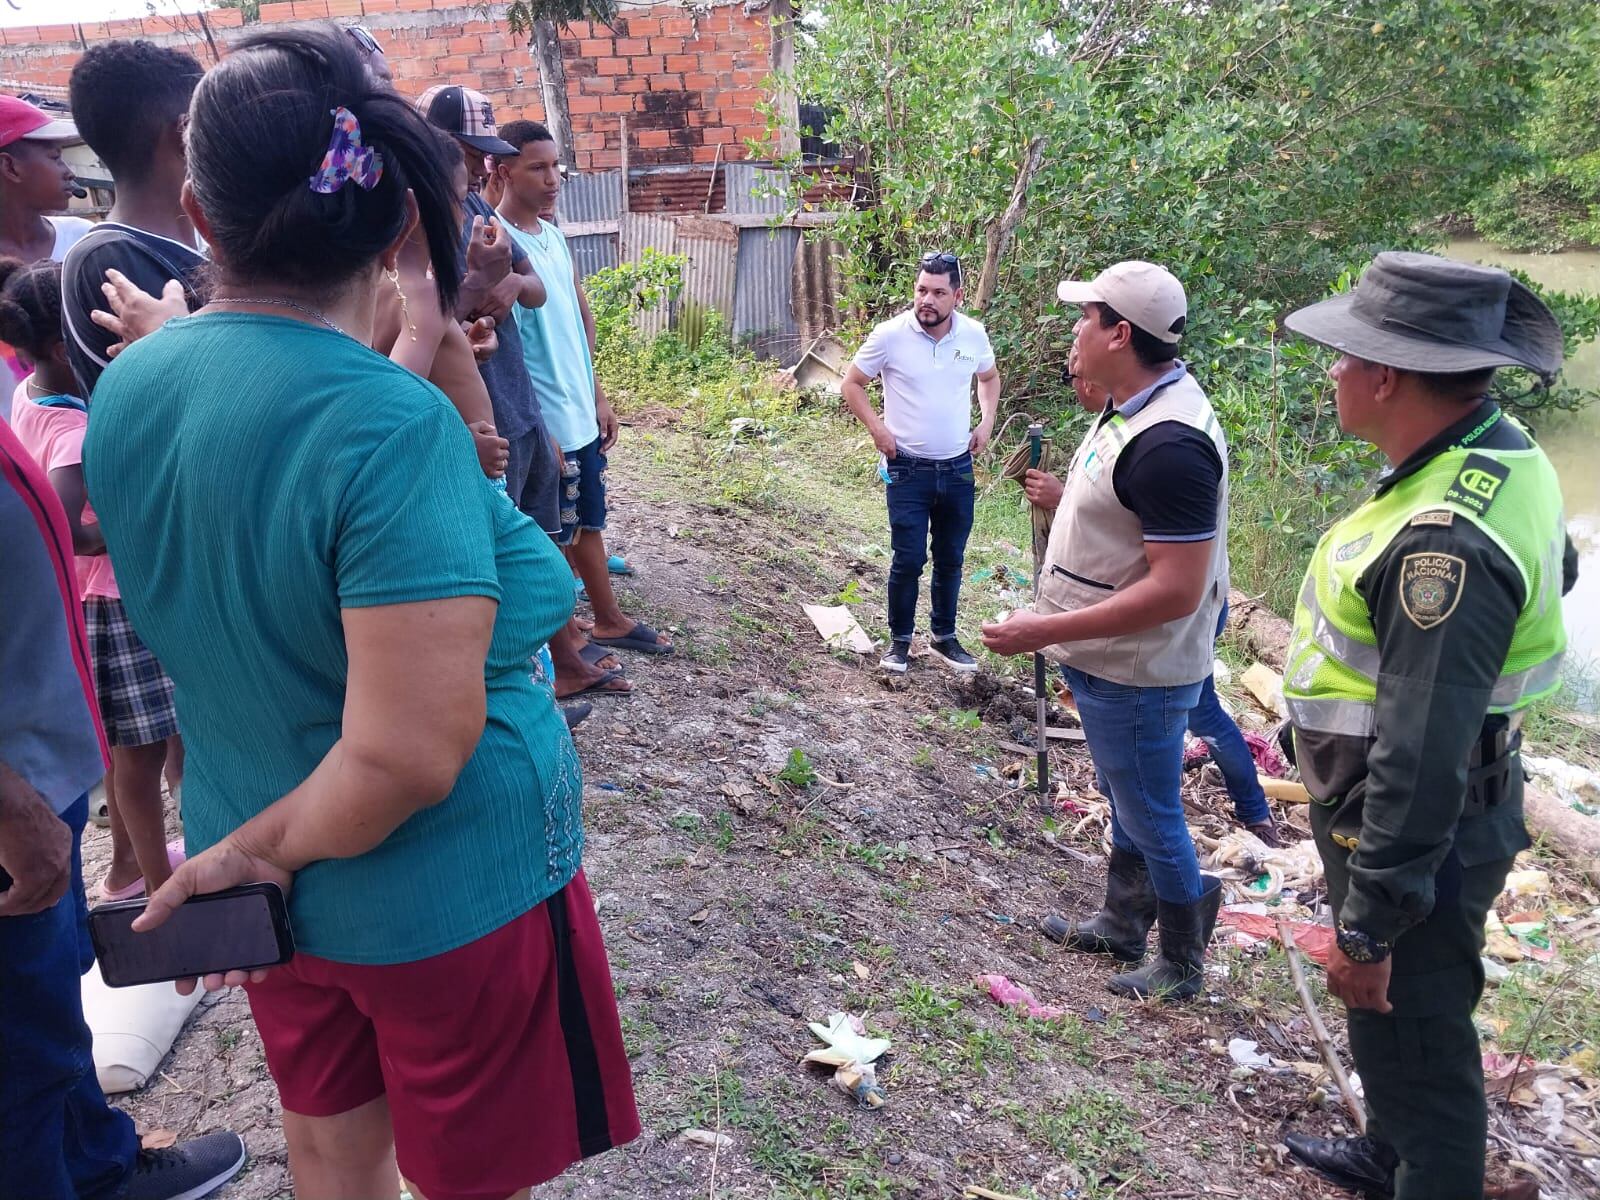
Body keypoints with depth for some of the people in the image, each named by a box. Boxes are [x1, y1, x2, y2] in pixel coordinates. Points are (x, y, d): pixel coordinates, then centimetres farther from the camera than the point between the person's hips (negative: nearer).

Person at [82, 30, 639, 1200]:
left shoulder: (125, 390, -6)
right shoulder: (393, 426, -27)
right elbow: (414, 756, -30)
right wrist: (268, 849, -12)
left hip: (283, 886, 7)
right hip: (446, 896, -6)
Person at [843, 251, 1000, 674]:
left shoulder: (974, 334, -3)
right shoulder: (890, 335, -14)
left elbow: (989, 377, 18)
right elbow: (852, 383, -2)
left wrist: (986, 421, 4)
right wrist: (877, 429, -11)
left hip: (958, 468, 4)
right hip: (908, 468, -3)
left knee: (951, 559, 14)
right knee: (908, 560, -1)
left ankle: (944, 637, 30)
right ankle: (900, 640, 19)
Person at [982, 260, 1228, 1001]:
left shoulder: (1169, 443, -28)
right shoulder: (1133, 408, 4)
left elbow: (1175, 590, -31)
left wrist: (1046, 630, -29)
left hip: (1137, 677, -10)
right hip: (1107, 661, 10)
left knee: (1149, 815, 8)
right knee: (1126, 802, 24)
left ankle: (1181, 966, 30)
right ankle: (1121, 927, 44)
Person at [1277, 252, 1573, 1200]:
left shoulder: (1443, 543, -34)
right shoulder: (1505, 450, -1)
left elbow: (1421, 763, -32)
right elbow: (1554, 569, 19)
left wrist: (1368, 927, -24)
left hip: (1418, 837, -10)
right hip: (1467, 802, 10)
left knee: (1415, 1042, 10)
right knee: (1391, 1022, 29)